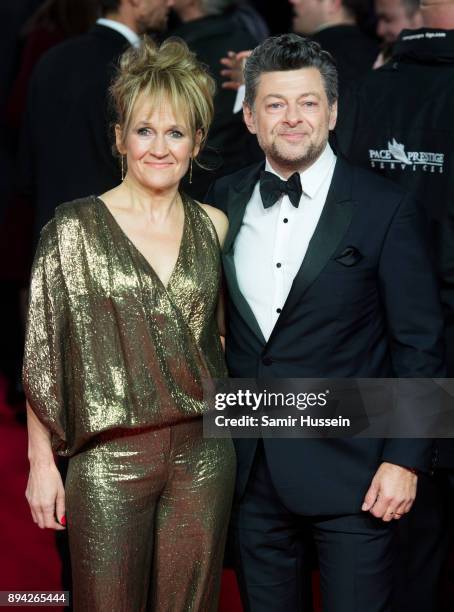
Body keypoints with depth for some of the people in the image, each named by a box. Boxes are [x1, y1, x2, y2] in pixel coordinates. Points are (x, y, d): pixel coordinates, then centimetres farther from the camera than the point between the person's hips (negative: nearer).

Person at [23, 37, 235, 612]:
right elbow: (41, 353, -3)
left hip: (202, 456, 3)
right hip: (110, 459, -3)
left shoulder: (213, 226, 7)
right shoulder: (74, 227, -5)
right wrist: (40, 462, -6)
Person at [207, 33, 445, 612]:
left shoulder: (384, 208, -8)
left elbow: (420, 345, -7)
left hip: (350, 471, -4)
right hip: (251, 470, 4)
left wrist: (405, 459, -11)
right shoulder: (225, 199, 5)